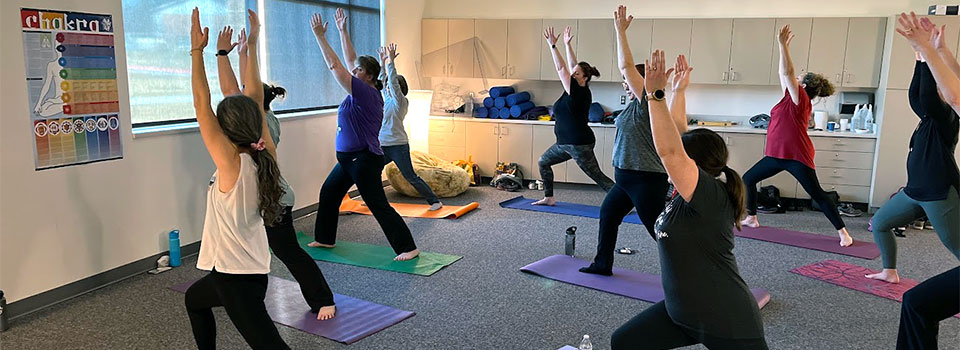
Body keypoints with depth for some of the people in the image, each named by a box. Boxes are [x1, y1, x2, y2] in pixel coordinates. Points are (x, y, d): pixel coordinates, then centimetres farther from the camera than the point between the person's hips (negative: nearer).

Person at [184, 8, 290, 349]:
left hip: (237, 278, -9)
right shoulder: (266, 155, -3)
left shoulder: (232, 164, -21)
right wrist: (251, 45, 4)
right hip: (253, 269, 9)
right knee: (194, 300, 34)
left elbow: (201, 104, -19)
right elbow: (255, 97, 2)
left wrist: (197, 49, -14)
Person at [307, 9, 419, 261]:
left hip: (364, 160, -10)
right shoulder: (364, 92, 7)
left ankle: (408, 248, -5)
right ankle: (325, 239, 35)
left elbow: (335, 66, -19)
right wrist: (342, 31, 18)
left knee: (379, 205, -9)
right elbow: (349, 60, 15)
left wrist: (320, 37, -15)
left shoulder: (366, 93, -17)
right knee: (328, 194, 21)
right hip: (348, 159, 10)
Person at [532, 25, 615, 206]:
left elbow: (561, 68, -17)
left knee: (598, 176, -7)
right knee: (543, 162, 20)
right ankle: (549, 198, 26)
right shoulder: (577, 91, 7)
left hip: (579, 144, -10)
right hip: (566, 143, 10)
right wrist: (567, 45, 16)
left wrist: (553, 45, -14)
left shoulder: (579, 92, -17)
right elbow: (571, 66, 15)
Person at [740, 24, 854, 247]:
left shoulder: (800, 99, -9)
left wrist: (783, 45, -18)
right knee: (748, 179, 11)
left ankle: (843, 233, -2)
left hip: (797, 157, -9)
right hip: (776, 155, 9)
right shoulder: (793, 100, 12)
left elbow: (787, 73, -18)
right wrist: (783, 47, 16)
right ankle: (751, 218, 22)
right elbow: (785, 74, 17)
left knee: (817, 194, -7)